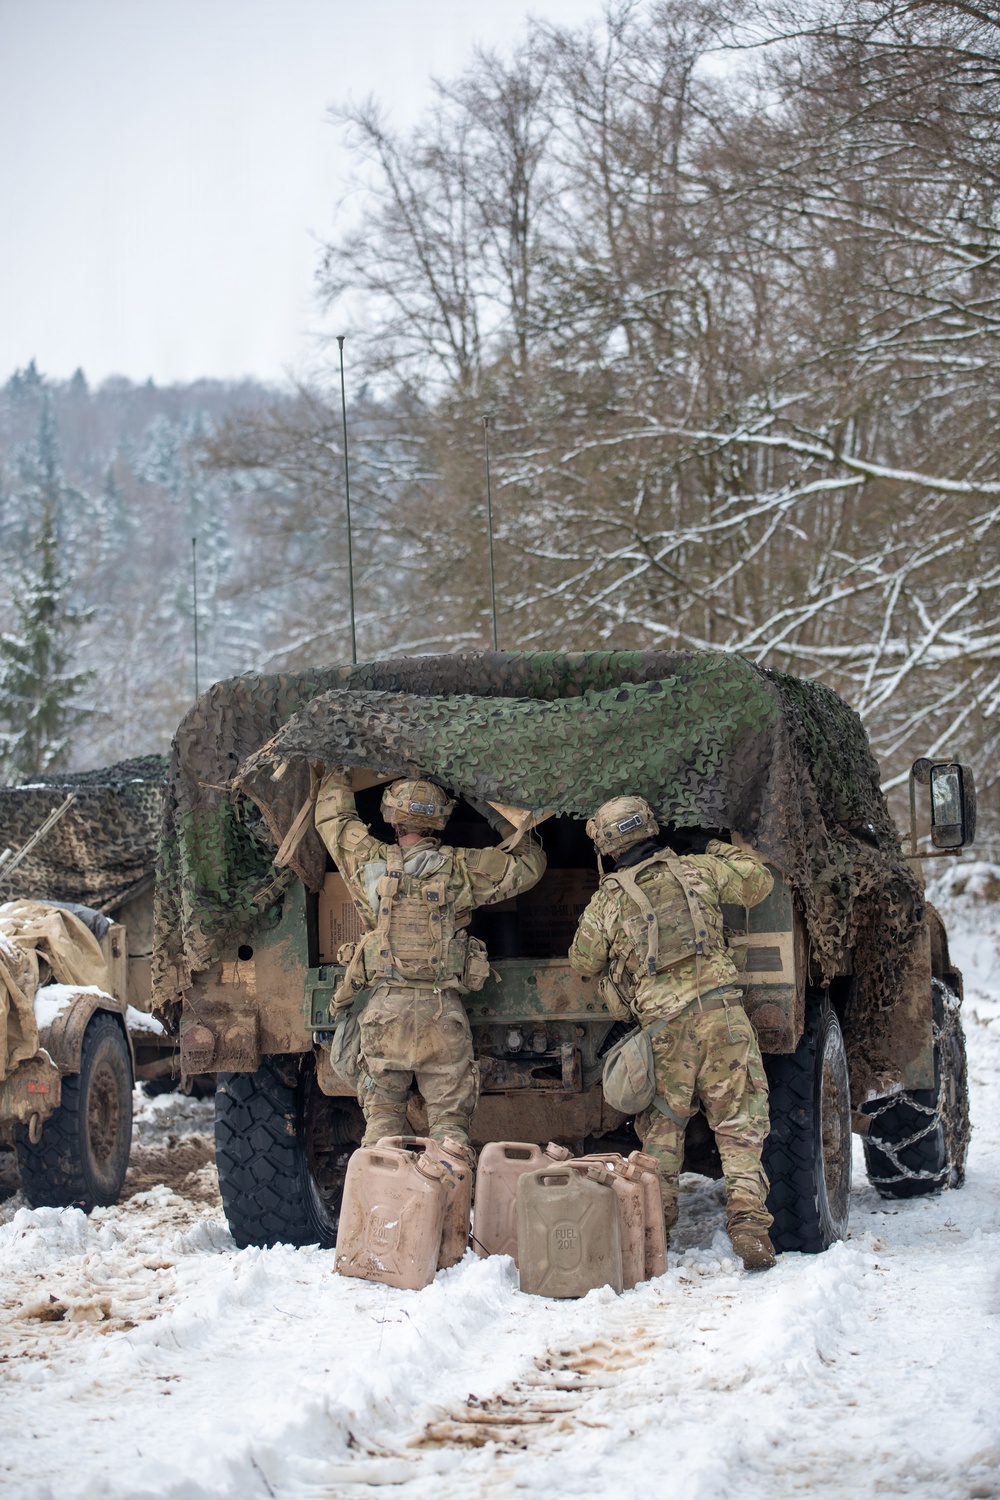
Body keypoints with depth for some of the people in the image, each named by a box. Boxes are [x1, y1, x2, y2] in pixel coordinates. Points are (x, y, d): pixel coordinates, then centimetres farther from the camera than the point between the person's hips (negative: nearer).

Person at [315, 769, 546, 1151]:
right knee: (448, 1117, 1)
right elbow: (530, 865, 15)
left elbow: (333, 818, 22)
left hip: (386, 1005, 1)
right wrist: (515, 828, 34)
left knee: (382, 1113, 8)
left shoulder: (370, 863, 3)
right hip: (442, 1010, -1)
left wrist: (338, 775, 40)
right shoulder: (461, 869, 2)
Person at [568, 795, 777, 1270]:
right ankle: (747, 1218, -10)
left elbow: (583, 962, 18)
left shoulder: (607, 902, 4)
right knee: (739, 1122, 2)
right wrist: (716, 849, 30)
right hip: (721, 1009, 0)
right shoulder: (697, 870, 6)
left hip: (665, 1024, 0)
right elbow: (757, 882, 18)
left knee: (661, 1124, 16)